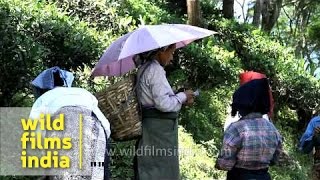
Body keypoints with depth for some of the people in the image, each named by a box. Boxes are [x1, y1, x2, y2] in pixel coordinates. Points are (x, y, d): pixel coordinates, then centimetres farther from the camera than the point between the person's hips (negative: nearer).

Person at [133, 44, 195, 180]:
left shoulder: (145, 69, 15)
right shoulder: (155, 70, -15)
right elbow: (163, 103, -20)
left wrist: (181, 101, 12)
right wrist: (182, 96, -5)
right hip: (159, 130, -10)